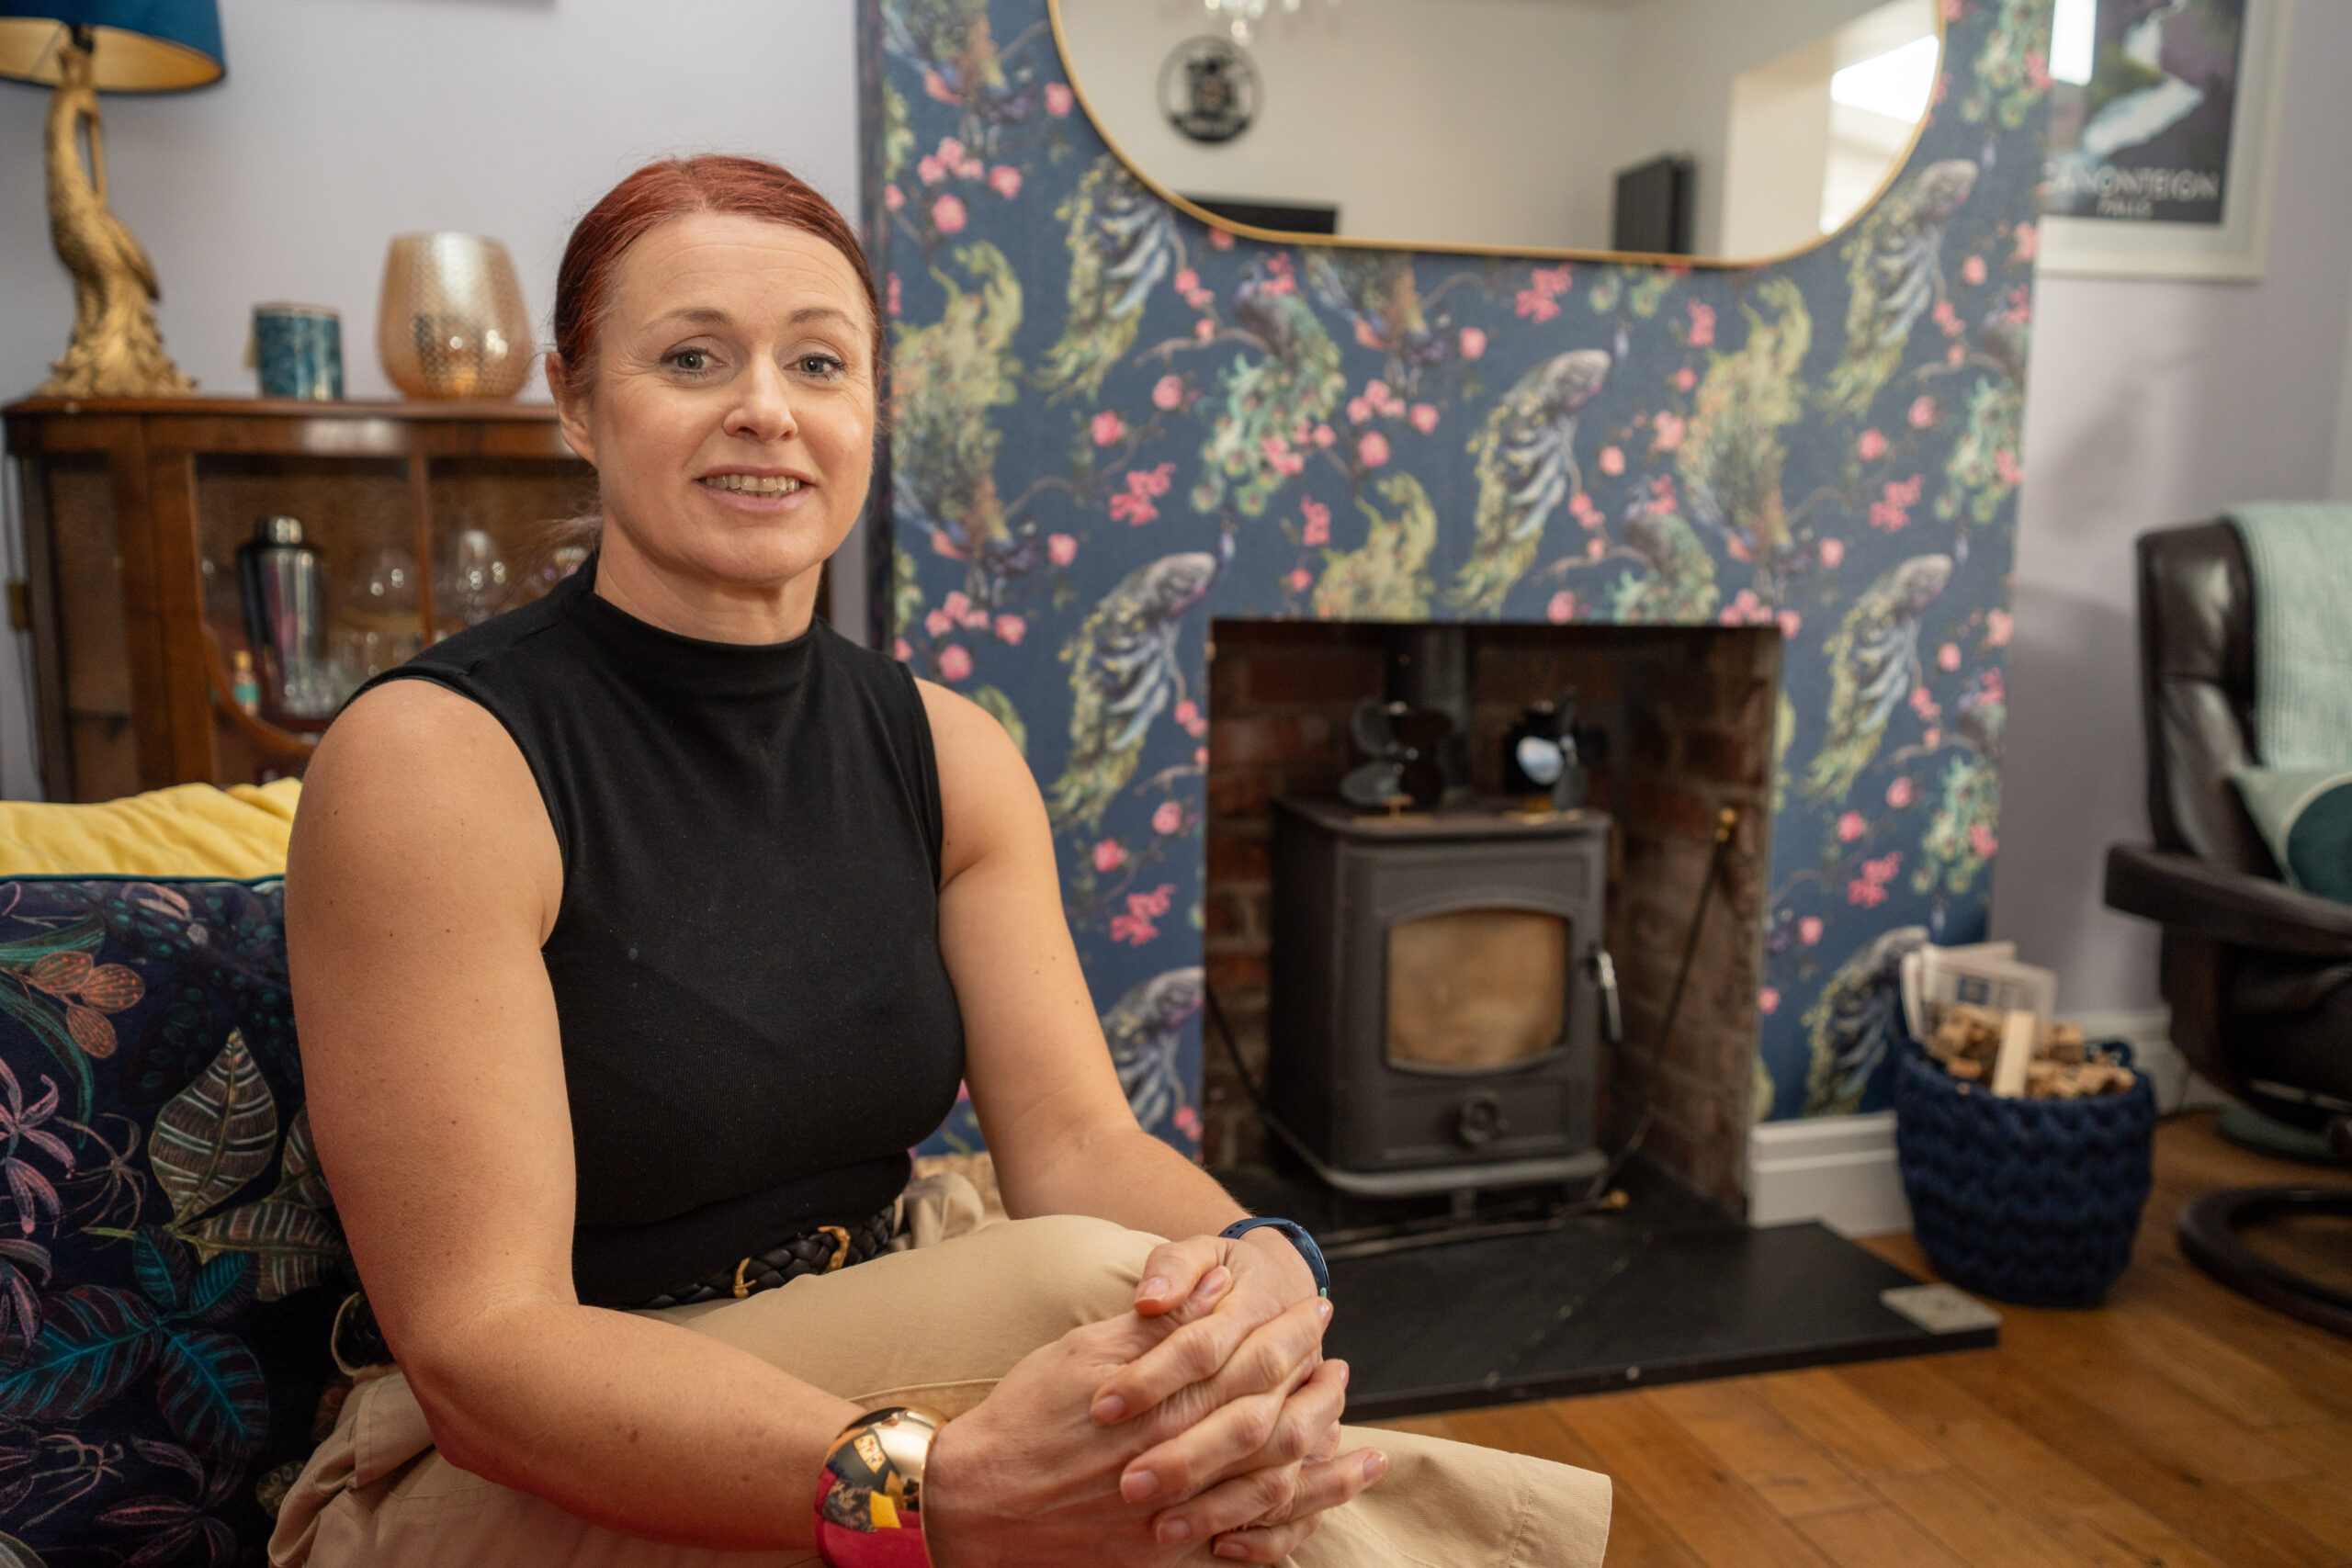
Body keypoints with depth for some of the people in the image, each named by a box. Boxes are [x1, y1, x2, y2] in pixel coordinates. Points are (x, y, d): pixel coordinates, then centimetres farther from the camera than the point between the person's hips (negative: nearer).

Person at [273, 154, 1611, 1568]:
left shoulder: (950, 753, 0)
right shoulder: (431, 758, -18)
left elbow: (1080, 1142, -7)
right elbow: (480, 1345, -22)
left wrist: (1265, 1276, -30)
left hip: (898, 1342, 5)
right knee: (1085, 1289, -26)